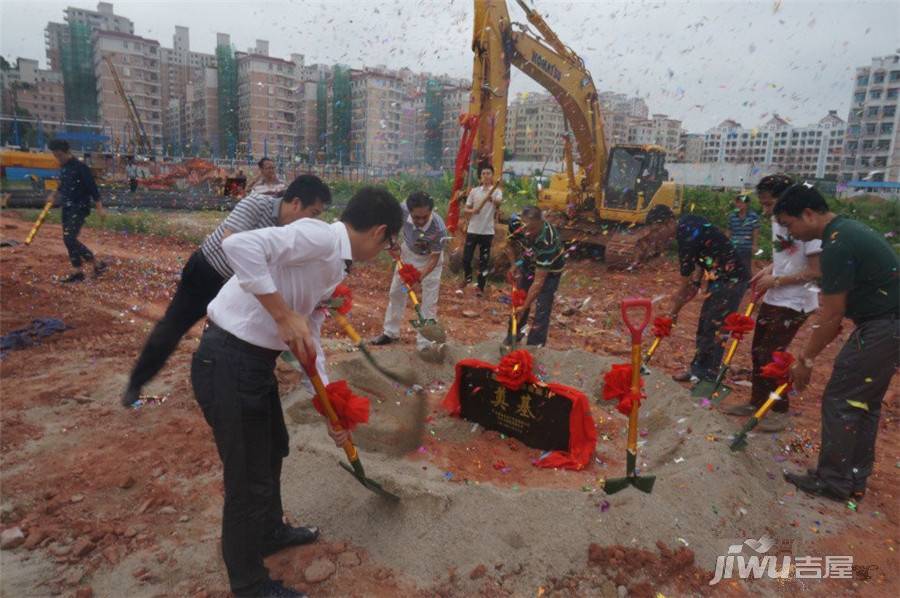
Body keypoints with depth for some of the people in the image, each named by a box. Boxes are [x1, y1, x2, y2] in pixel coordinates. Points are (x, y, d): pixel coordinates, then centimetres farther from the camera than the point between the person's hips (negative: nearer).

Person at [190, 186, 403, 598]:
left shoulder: (334, 267, 11)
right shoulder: (320, 236, -18)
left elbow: (310, 343, 17)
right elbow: (239, 245, -32)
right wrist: (284, 315, -25)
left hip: (257, 361, 10)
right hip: (228, 363, -10)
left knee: (272, 450, 28)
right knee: (249, 478, 6)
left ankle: (270, 531, 54)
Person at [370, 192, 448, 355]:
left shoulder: (439, 228, -40)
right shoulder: (402, 211, -33)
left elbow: (434, 258, -28)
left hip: (430, 259, -4)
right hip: (407, 253, 4)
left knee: (429, 301, -5)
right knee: (396, 292, 14)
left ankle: (424, 343, 5)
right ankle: (390, 332, 31)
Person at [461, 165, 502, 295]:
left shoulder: (497, 191, -2)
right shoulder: (474, 191, 7)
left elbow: (499, 202, -26)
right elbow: (465, 210, 8)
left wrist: (493, 200, -49)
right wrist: (472, 211, -15)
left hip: (487, 231, -2)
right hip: (472, 230, 3)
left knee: (484, 261, 2)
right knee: (466, 257, 4)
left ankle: (481, 287, 13)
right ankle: (468, 277, 32)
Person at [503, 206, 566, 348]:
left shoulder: (548, 242, -44)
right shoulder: (516, 224, -30)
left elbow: (539, 281, -38)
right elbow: (509, 244, -4)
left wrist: (525, 307, -36)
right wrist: (514, 265, -18)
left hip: (550, 269, -5)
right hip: (528, 263, 5)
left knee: (542, 309, -9)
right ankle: (512, 338, 30)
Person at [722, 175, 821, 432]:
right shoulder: (777, 222, 6)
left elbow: (816, 271, -20)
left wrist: (776, 281, -17)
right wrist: (767, 271, 2)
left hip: (795, 303, -8)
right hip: (772, 299, 8)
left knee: (772, 354, -4)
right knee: (758, 350, 13)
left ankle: (780, 410, 13)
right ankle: (758, 401, 28)